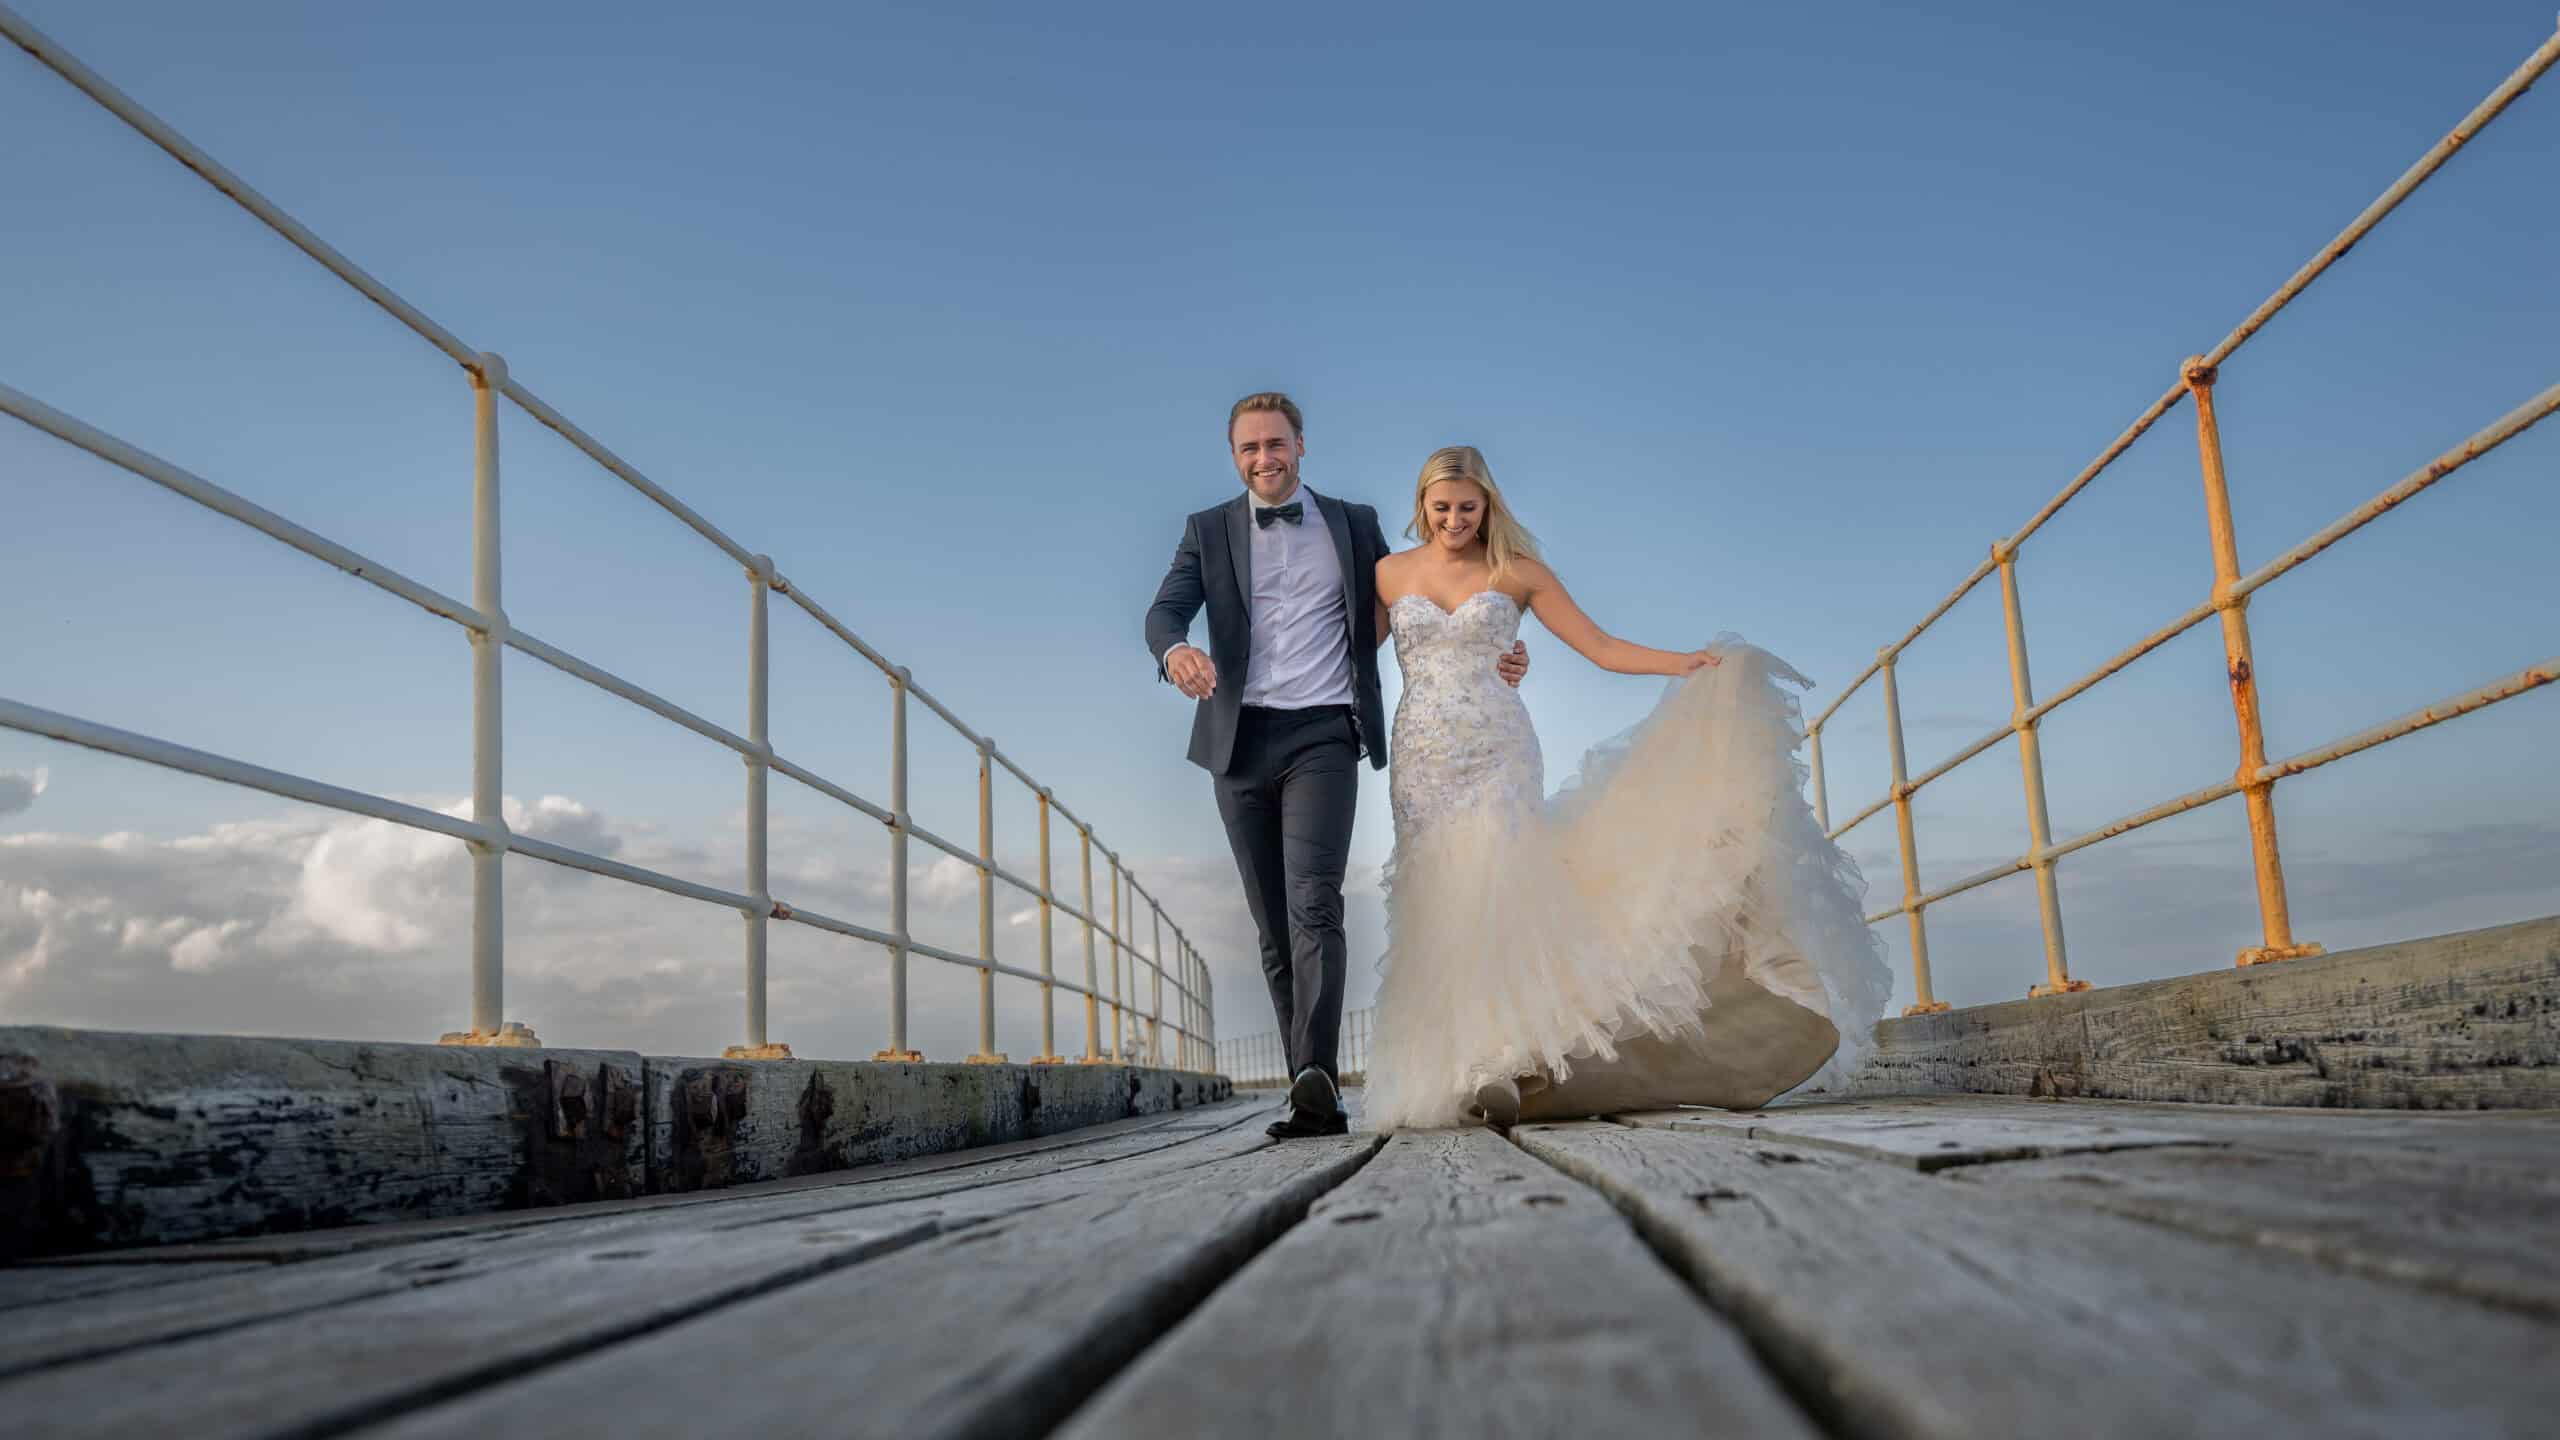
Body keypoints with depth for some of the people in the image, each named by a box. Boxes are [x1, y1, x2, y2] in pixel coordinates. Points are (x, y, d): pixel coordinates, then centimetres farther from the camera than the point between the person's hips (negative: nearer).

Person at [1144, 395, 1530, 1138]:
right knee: (1273, 927, 3)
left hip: (1322, 736, -2)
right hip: (1241, 742, 2)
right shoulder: (1208, 531, 12)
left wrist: (1490, 655, 1)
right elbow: (1165, 610, -3)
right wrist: (1175, 650, -28)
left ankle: (1317, 1077, -31)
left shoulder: (1353, 523, 13)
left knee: (1313, 903, -21)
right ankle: (1317, 1099, 9)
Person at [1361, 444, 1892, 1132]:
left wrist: (1689, 662, -4)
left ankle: (1504, 1060, -23)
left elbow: (1603, 648, 6)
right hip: (1422, 759, 2)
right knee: (1439, 905, -6)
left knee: (1495, 887, -18)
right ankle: (1445, 1068, -7)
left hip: (1498, 752, -2)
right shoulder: (1391, 573, 12)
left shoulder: (1517, 572, 8)